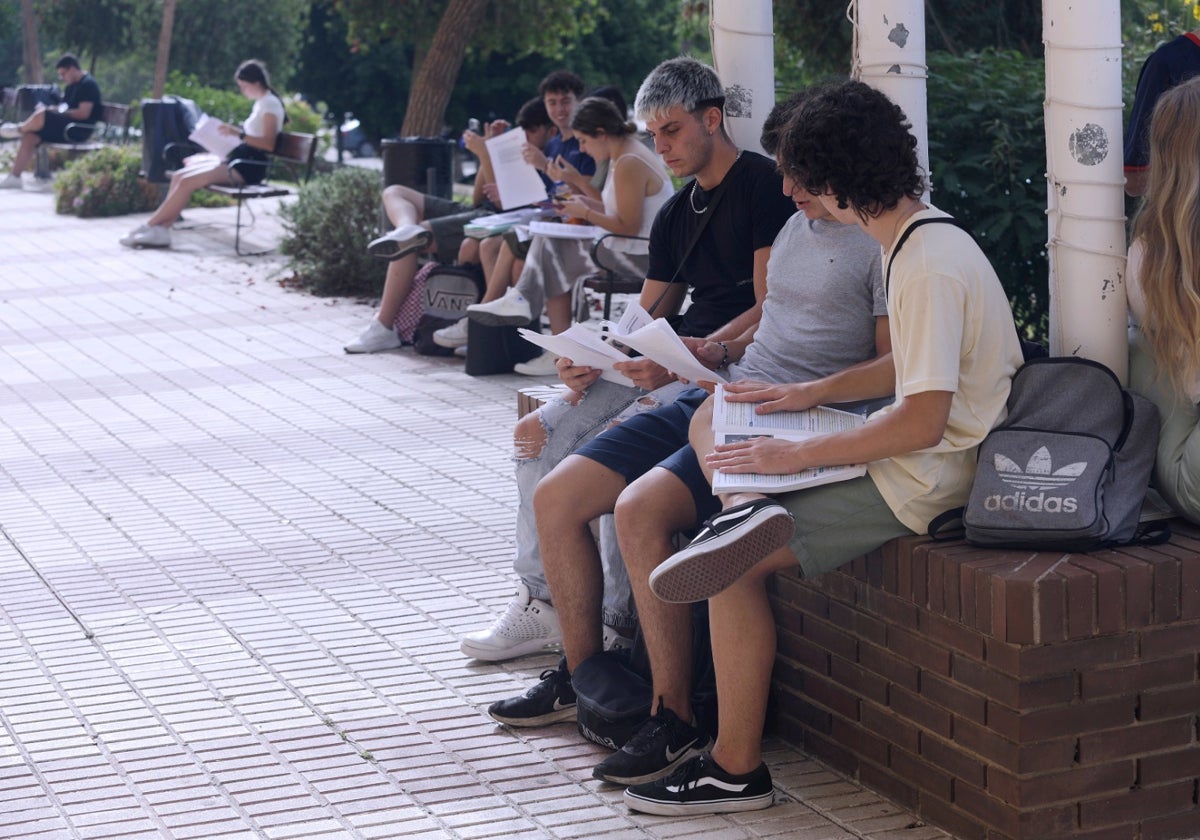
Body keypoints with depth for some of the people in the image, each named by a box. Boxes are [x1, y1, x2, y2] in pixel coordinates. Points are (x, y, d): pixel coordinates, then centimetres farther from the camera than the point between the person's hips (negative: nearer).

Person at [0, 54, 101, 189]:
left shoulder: (88, 84, -9)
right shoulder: (72, 86, 21)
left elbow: (84, 113, -19)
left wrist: (60, 112, -14)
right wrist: (53, 109, 1)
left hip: (79, 130, -10)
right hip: (66, 127, 10)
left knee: (41, 115, -30)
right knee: (29, 136, -8)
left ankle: (19, 129, 0)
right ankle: (14, 177, -9)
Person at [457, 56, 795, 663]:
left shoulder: (763, 185, -7)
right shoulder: (675, 215, 20)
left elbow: (771, 309, -15)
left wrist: (687, 356, -27)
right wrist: (594, 361, -3)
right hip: (674, 363, 9)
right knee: (539, 433, -4)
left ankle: (614, 626, -19)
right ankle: (542, 604, 0)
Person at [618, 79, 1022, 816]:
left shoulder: (932, 266, -24)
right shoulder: (920, 240, 7)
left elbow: (923, 420, -27)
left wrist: (799, 455, -20)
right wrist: (812, 393, 12)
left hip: (919, 484, -10)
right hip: (914, 458, 10)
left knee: (737, 565, -13)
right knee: (712, 418, 14)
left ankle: (737, 769, -4)